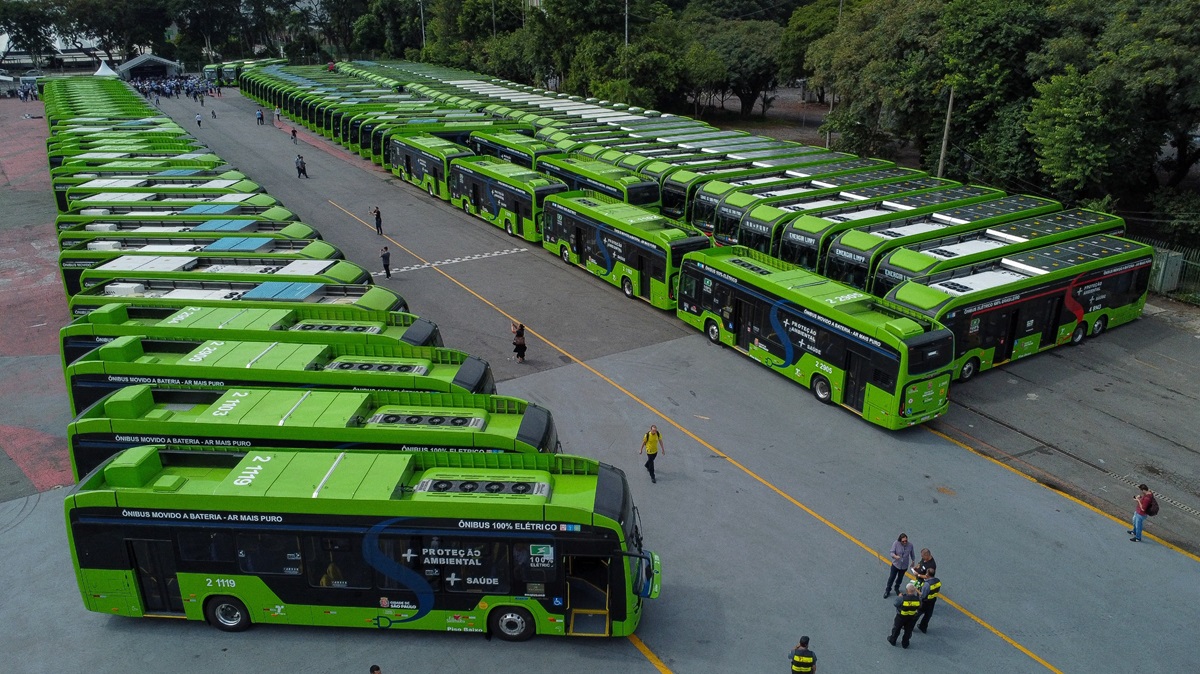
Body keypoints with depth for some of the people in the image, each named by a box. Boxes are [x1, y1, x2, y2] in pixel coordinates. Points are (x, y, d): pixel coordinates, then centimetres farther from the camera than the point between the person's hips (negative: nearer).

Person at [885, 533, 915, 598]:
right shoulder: (896, 544, -22)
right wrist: (895, 556, -43)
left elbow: (912, 554, 3)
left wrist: (913, 562, 18)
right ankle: (887, 591, 22)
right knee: (891, 578, 5)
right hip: (895, 564, -2)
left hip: (904, 565, 2)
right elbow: (891, 552, -21)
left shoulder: (910, 545, -15)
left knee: (900, 578, 21)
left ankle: (896, 588, 46)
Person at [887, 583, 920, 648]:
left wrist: (899, 597, -2)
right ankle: (905, 643, 45)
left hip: (901, 617, -2)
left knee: (896, 628, 25)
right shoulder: (918, 599, -28)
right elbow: (919, 607, -9)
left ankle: (892, 640, 46)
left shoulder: (902, 598, -37)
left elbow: (896, 604, -17)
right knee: (908, 630, 26)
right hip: (912, 618, 2)